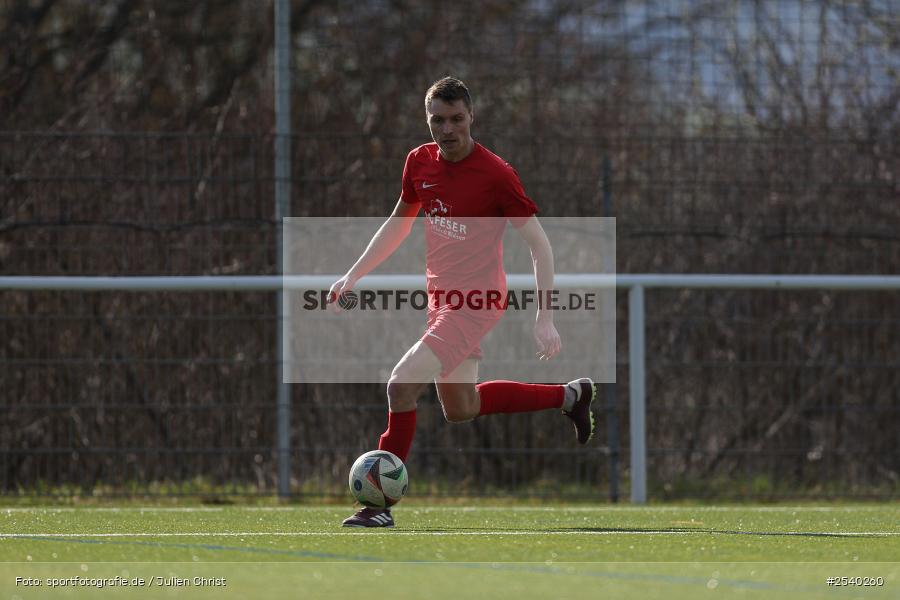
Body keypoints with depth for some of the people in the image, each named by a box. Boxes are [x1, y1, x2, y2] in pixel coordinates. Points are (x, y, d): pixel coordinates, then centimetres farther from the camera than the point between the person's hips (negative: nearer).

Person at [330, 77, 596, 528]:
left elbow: (539, 245, -14)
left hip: (476, 300, -8)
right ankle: (569, 396, 39)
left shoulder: (495, 174, -17)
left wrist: (545, 319, -19)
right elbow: (398, 224, 19)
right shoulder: (419, 163, 2)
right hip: (439, 297, 8)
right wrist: (353, 275, 14)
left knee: (402, 385, -21)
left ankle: (381, 506, -12)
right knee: (461, 409, 21)